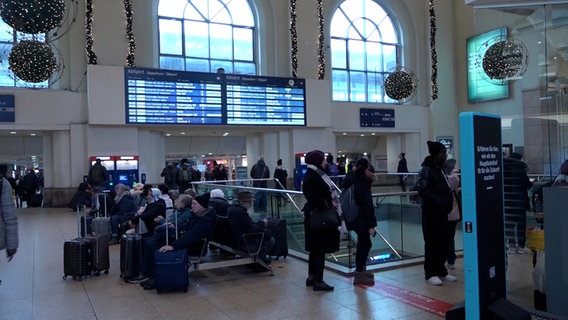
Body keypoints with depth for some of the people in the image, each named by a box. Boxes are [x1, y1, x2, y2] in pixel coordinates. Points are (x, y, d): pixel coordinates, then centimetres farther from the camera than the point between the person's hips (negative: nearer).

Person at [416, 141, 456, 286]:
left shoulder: (439, 169, 17)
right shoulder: (427, 169, -12)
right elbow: (423, 190, -22)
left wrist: (448, 201, 9)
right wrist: (438, 201, -26)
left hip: (441, 212, 9)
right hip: (431, 213, -9)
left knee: (443, 243, 12)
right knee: (432, 244, -2)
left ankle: (441, 271, 24)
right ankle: (430, 274, 8)